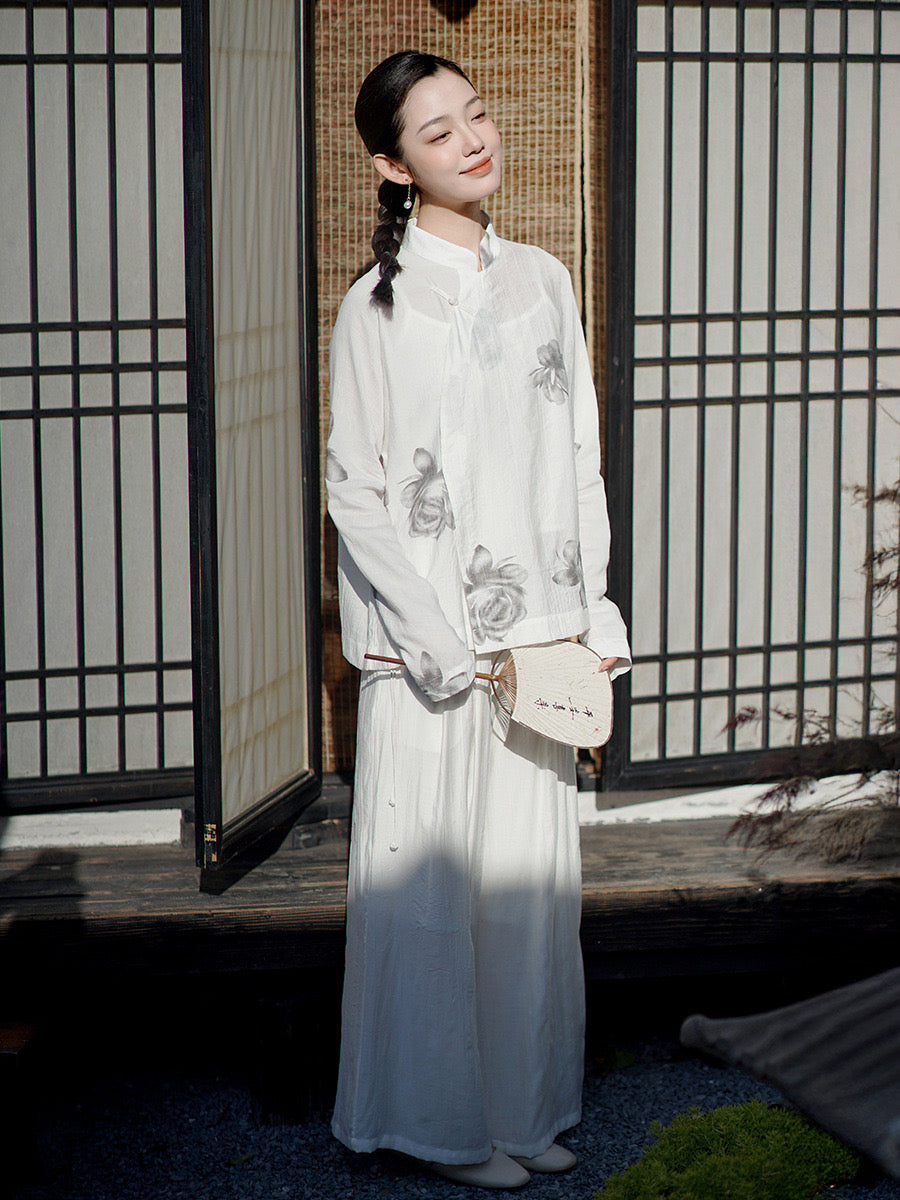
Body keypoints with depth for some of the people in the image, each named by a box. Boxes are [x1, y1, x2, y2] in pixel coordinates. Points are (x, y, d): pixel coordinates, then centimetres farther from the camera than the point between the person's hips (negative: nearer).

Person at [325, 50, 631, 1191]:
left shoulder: (541, 280, 9)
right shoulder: (379, 305, -6)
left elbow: (581, 458, 13)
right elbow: (352, 491, -7)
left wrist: (594, 606, 6)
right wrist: (430, 630, -14)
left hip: (539, 632, 5)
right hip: (428, 644, -5)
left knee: (532, 871, 10)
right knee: (430, 877, 2)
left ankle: (522, 1105, 23)